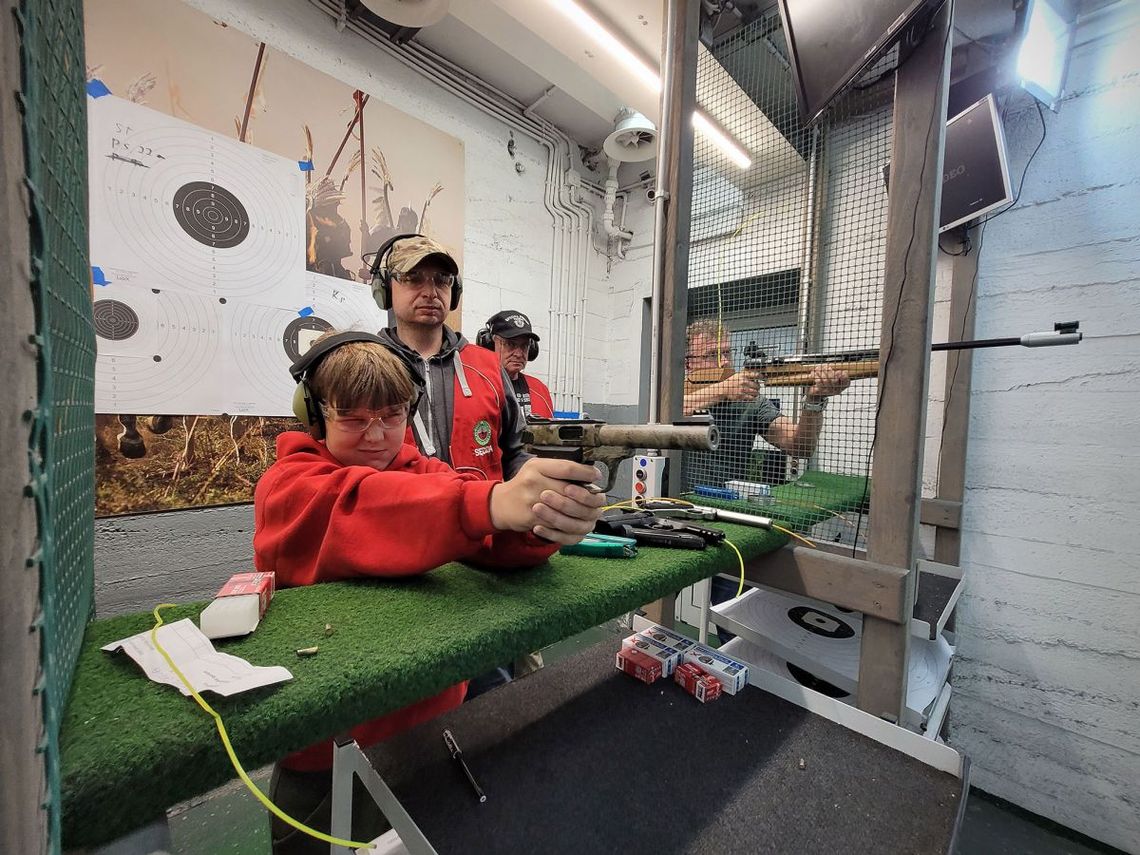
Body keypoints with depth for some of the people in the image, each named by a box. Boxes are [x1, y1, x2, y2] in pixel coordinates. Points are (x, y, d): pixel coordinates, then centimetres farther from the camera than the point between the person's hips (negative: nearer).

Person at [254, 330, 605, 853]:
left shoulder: (420, 471, -2)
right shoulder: (287, 486, -14)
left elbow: (495, 537, -20)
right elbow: (358, 511, -38)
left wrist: (544, 521, -42)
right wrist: (494, 504, -54)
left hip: (433, 717, 4)